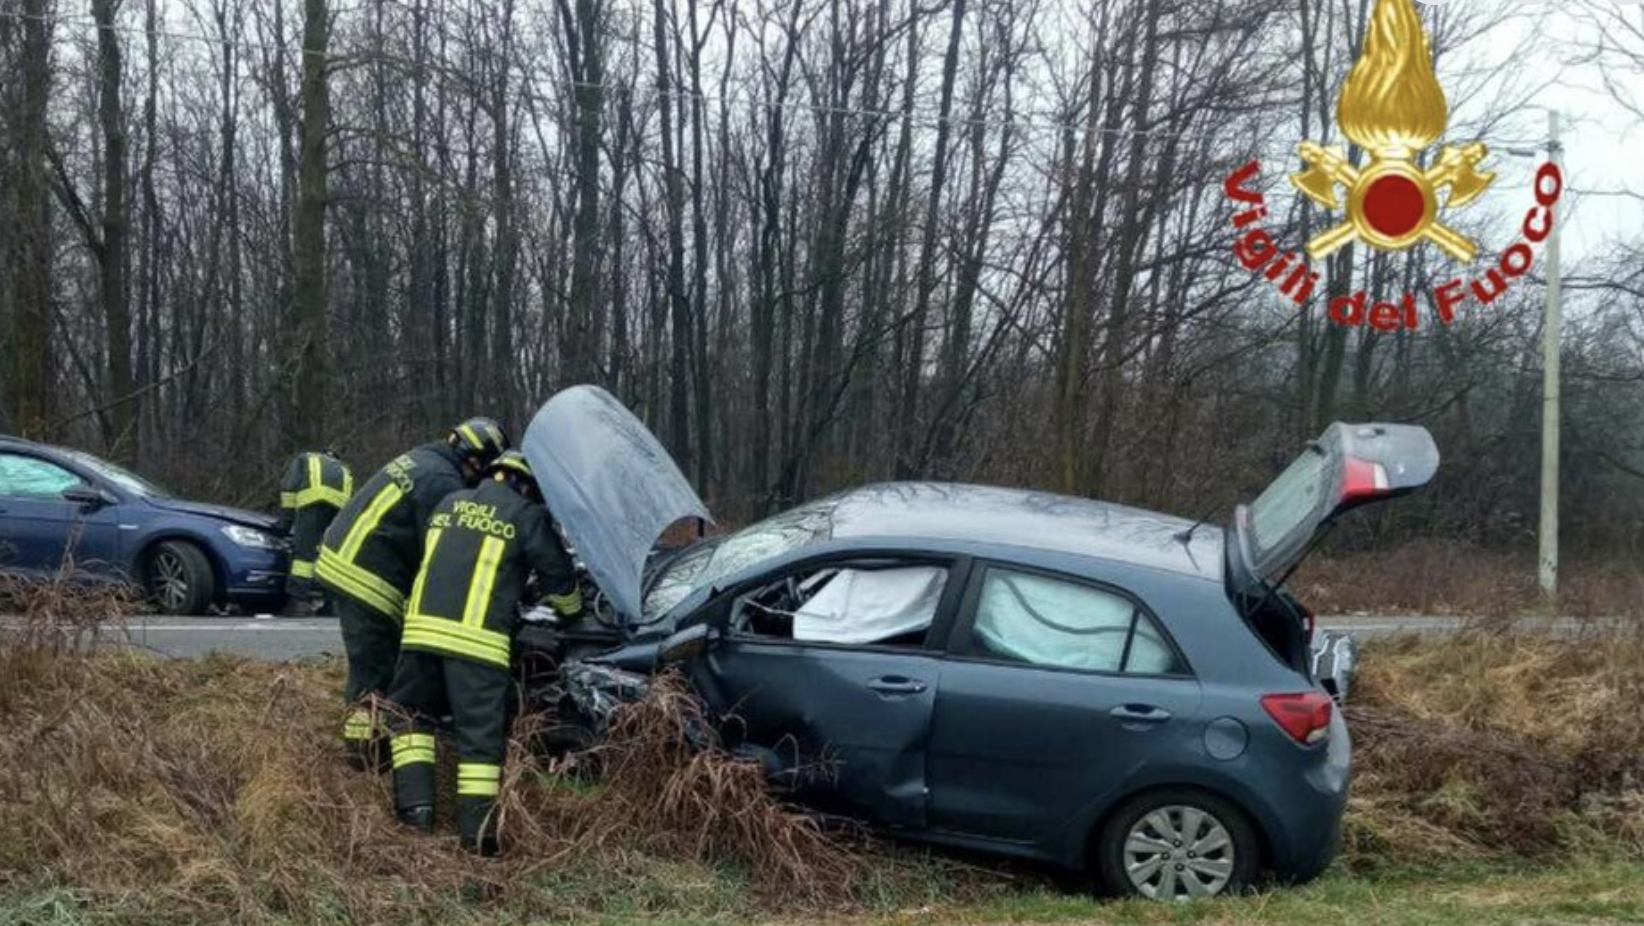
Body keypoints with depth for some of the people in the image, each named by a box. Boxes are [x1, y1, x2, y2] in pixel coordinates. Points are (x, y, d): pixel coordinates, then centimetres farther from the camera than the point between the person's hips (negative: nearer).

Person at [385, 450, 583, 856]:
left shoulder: (450, 503, 24)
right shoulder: (527, 516, 8)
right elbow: (558, 575, 12)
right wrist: (572, 613, 33)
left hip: (423, 625, 5)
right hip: (477, 637, -4)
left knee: (411, 713, 20)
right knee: (481, 731, -1)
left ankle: (414, 803, 9)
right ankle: (477, 829, -4)